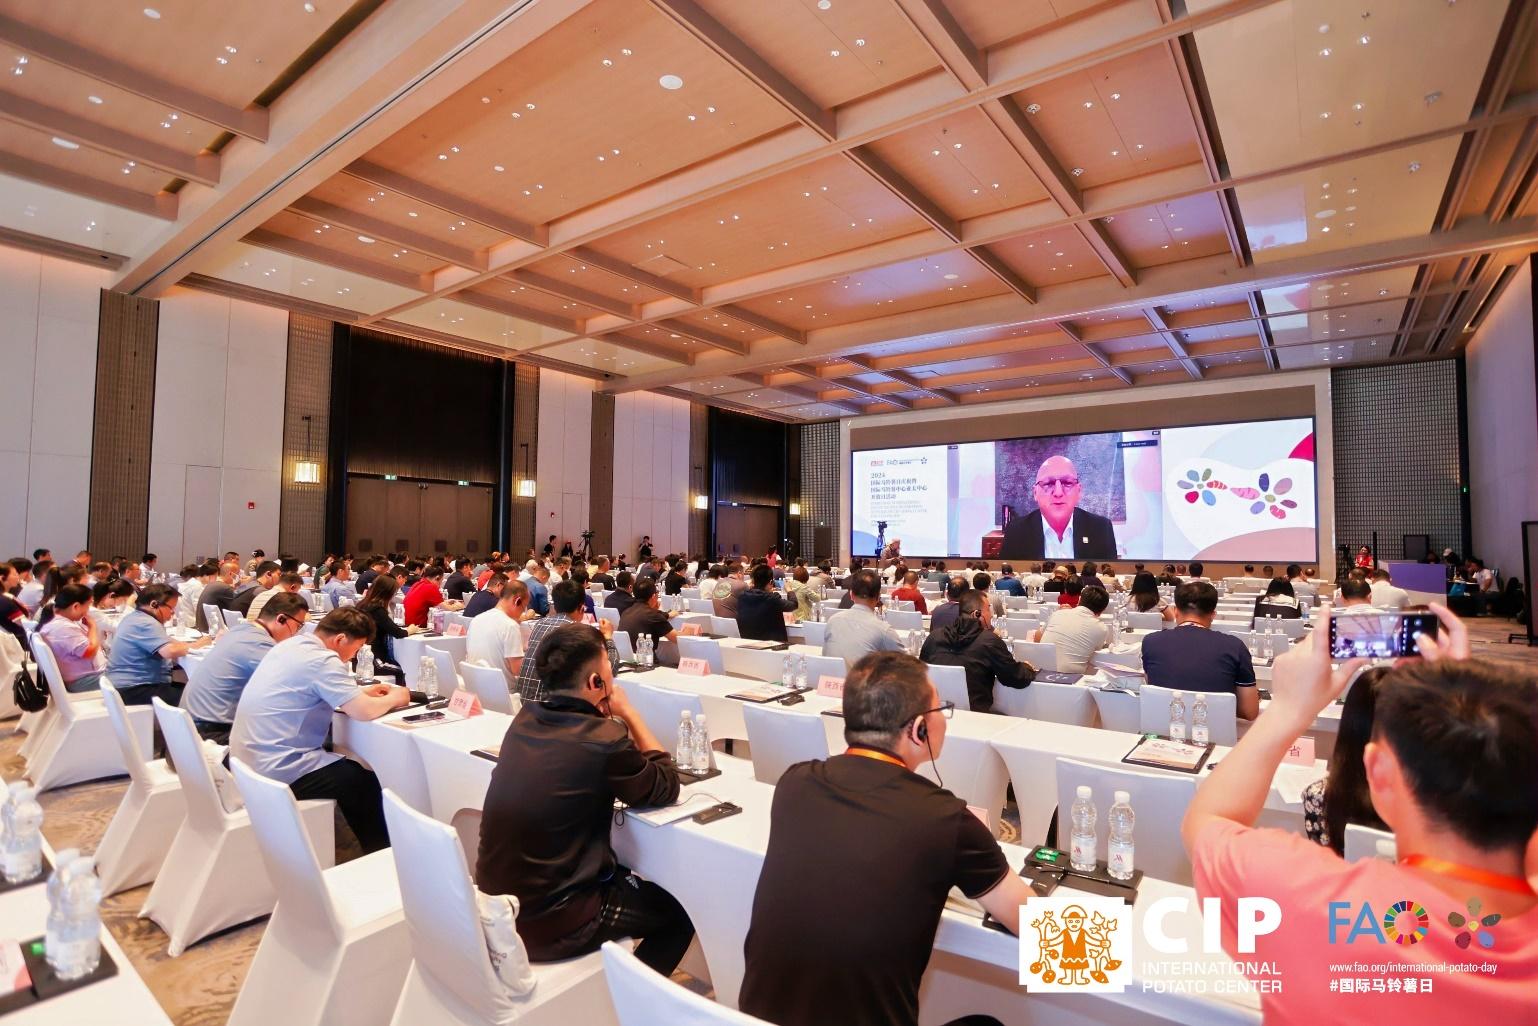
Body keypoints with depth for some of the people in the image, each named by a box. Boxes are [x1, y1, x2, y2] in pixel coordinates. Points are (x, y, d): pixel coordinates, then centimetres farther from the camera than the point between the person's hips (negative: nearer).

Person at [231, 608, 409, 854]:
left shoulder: (291, 645, 5)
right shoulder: (321, 660, -22)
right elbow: (364, 711, -25)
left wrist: (362, 692, 12)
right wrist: (394, 698, -5)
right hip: (277, 772, -10)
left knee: (347, 769, 25)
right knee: (367, 783, 5)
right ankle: (381, 852, 22)